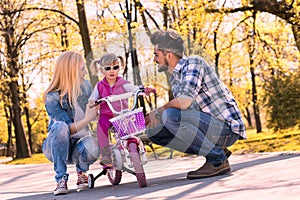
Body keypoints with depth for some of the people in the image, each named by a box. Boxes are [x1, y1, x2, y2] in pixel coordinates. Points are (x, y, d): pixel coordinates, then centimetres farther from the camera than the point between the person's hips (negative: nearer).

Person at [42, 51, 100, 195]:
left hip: (80, 140, 3)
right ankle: (61, 178, -27)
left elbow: (93, 114, 15)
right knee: (60, 127, -38)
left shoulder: (86, 87, 0)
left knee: (92, 148, -35)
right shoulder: (52, 98, -18)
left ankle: (81, 171, 3)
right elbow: (68, 129, -23)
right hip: (57, 146, -3)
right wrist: (87, 119, -39)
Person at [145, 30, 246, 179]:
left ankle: (218, 160, -14)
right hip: (210, 128, 9)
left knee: (170, 116, -27)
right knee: (154, 131, 6)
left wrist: (158, 112, -13)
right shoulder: (174, 79, 16)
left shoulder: (193, 62, -13)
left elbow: (185, 100, -28)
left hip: (227, 128, -9)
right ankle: (218, 151, 7)